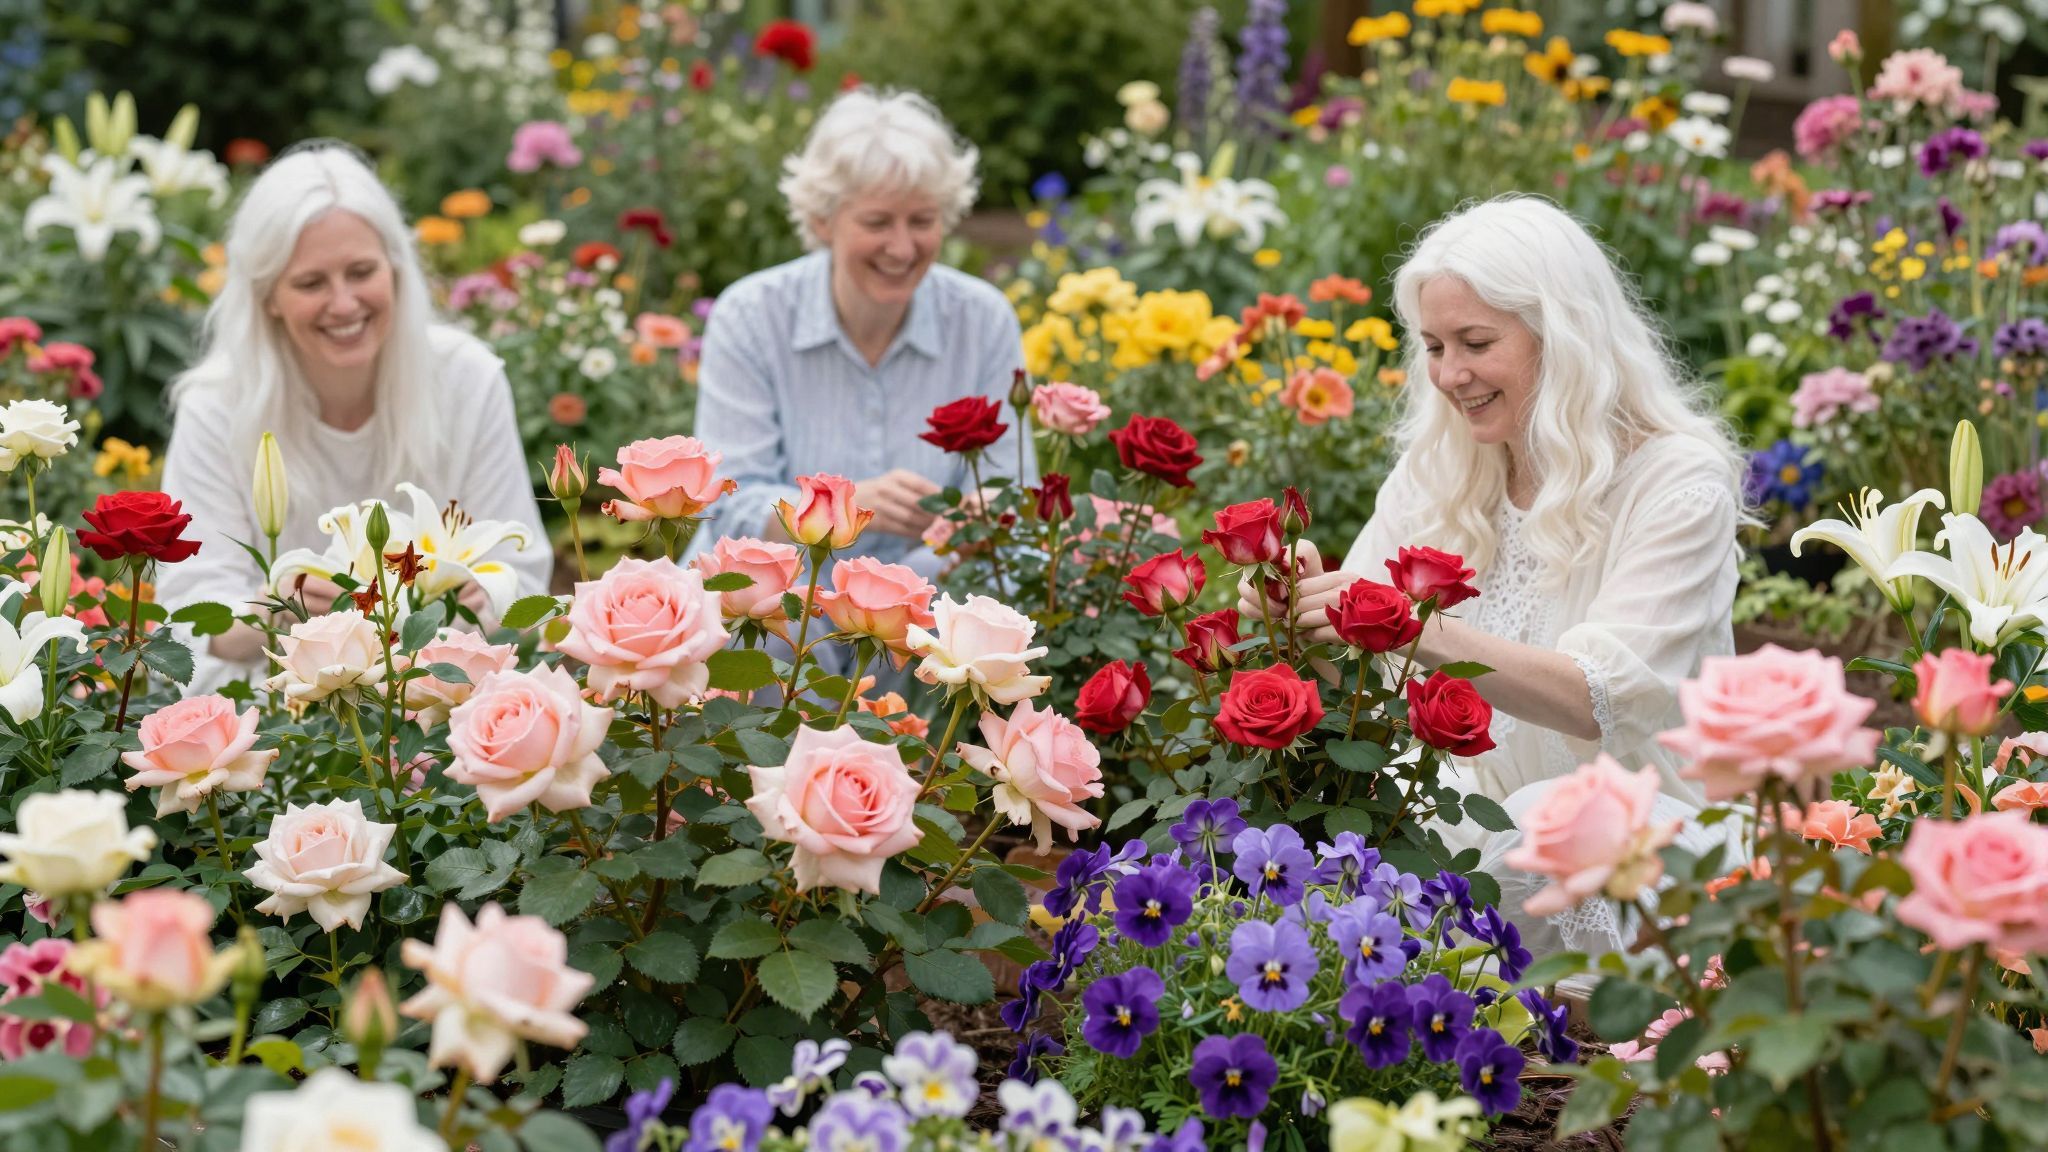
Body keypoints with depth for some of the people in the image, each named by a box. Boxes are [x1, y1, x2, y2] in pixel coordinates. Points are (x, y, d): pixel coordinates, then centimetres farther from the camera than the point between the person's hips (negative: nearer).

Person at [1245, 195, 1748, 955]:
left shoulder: (1677, 483, -12)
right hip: (1494, 842, 3)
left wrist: (1422, 631, -39)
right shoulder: (1435, 476, 5)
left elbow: (1605, 699, -25)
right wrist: (1299, 604, -25)